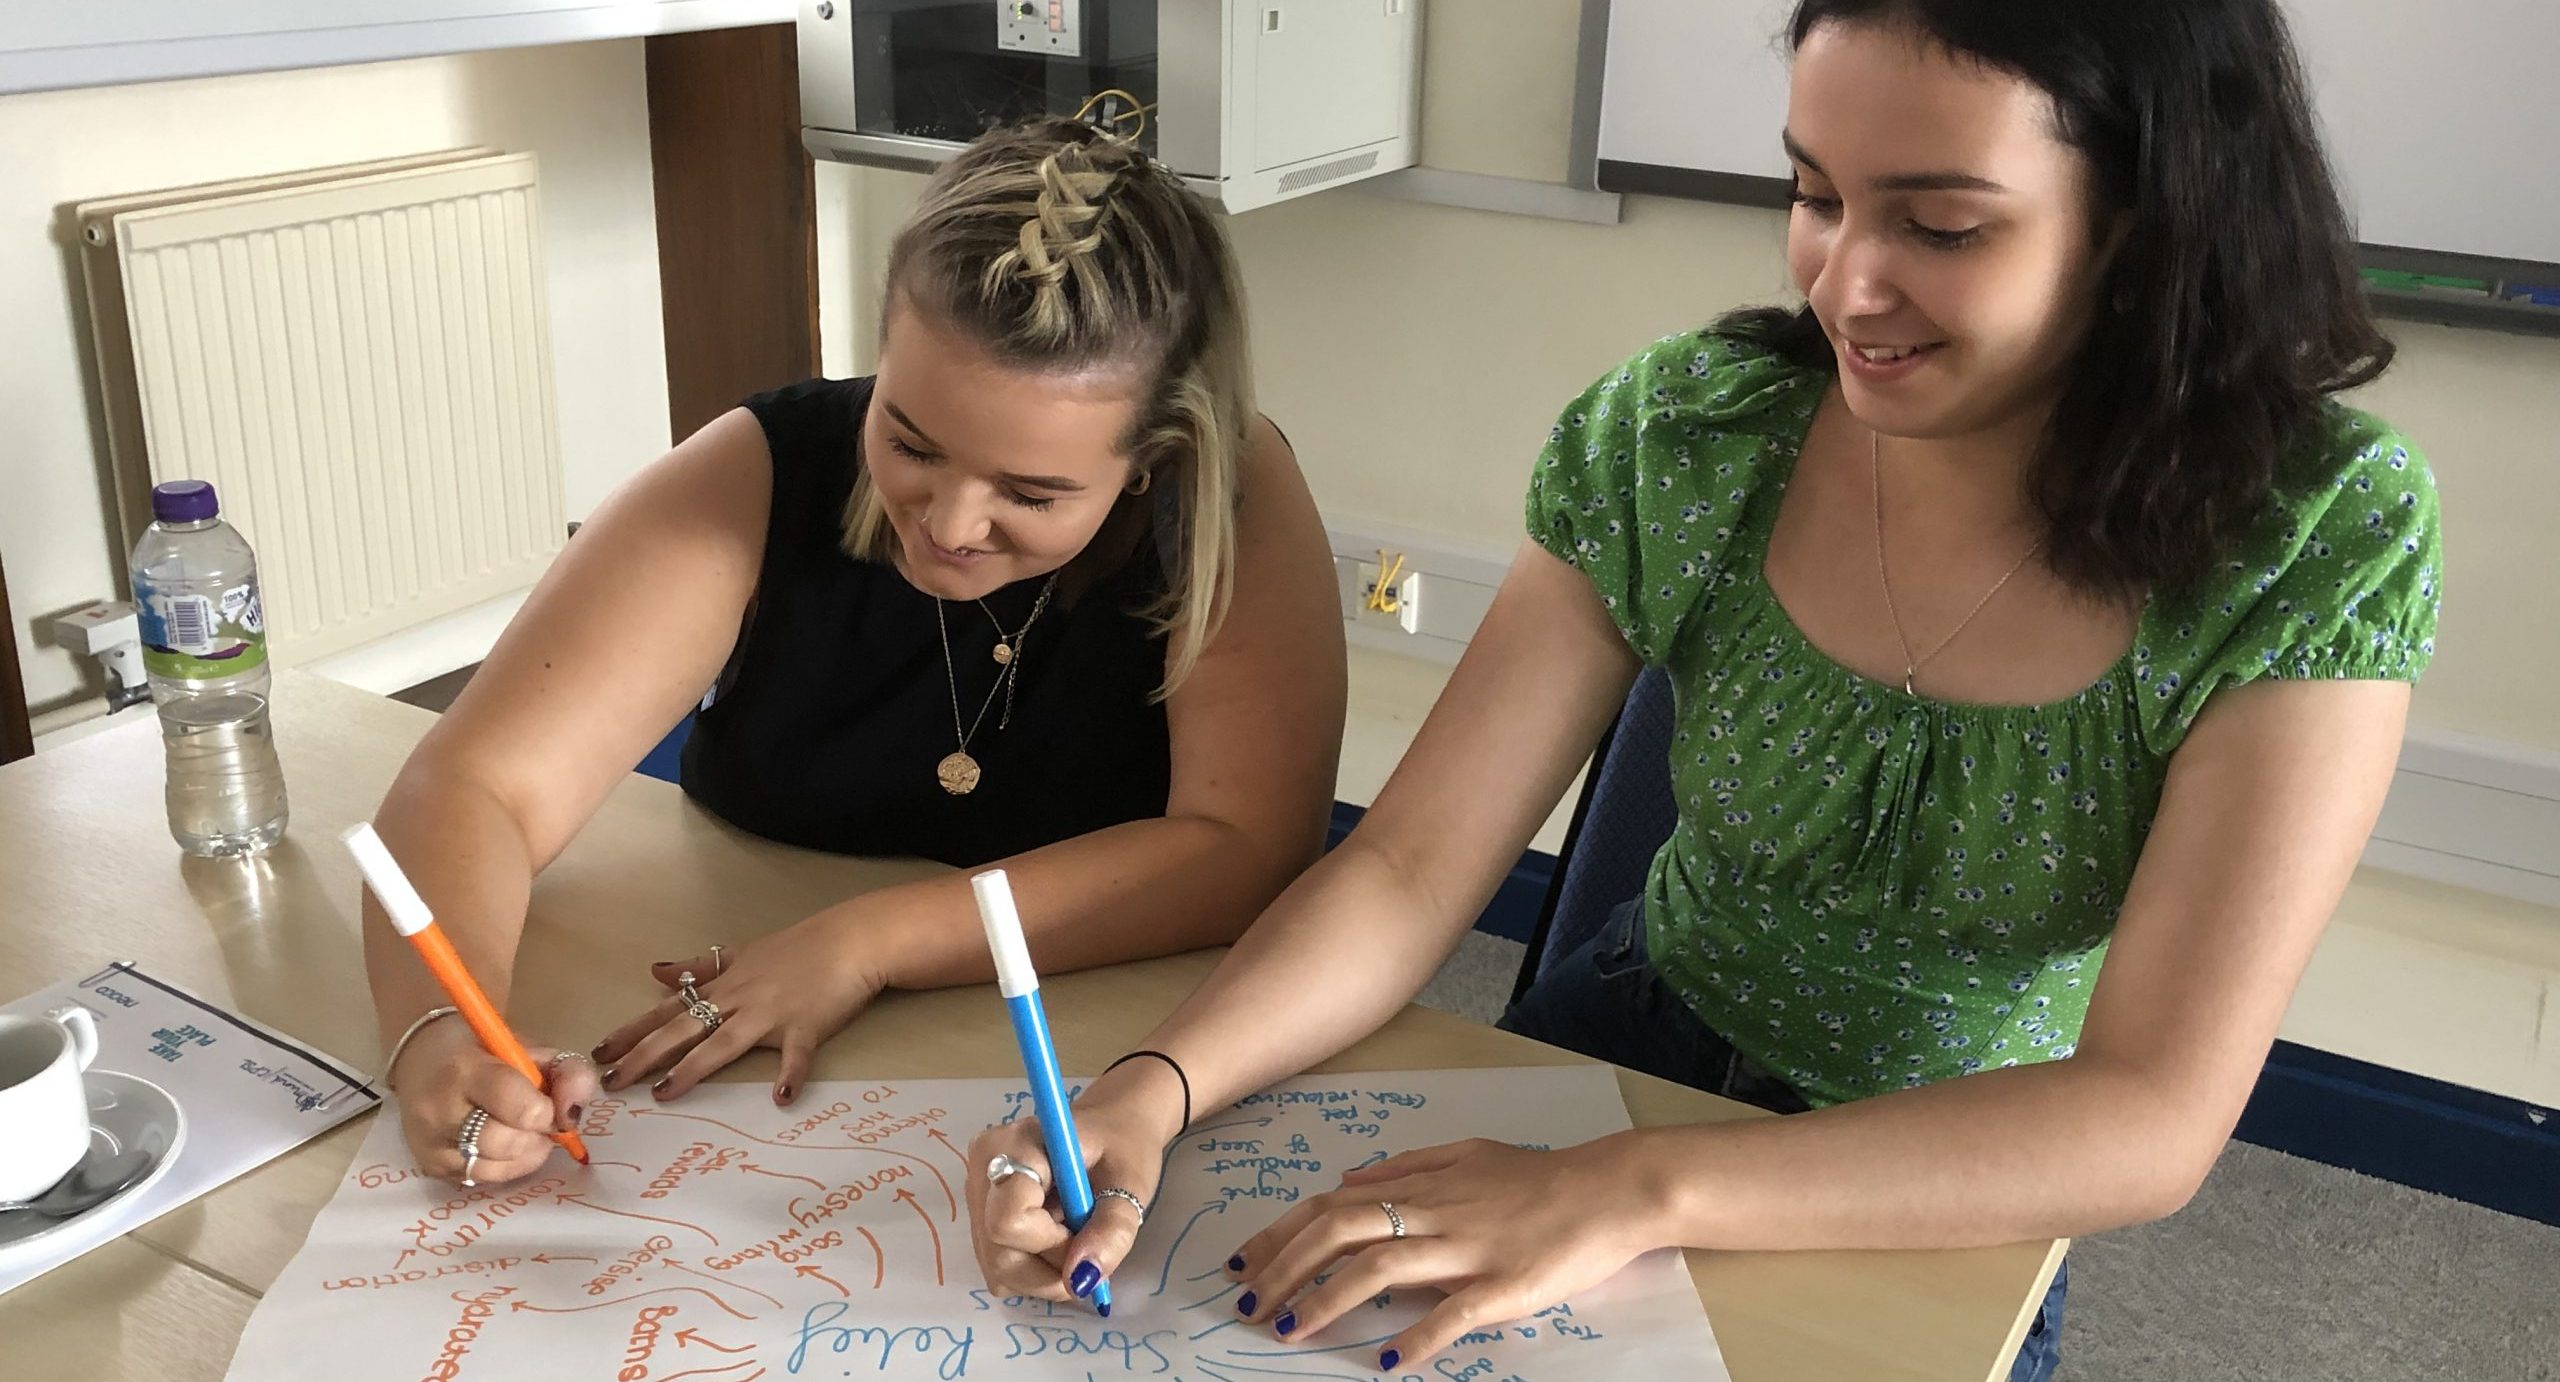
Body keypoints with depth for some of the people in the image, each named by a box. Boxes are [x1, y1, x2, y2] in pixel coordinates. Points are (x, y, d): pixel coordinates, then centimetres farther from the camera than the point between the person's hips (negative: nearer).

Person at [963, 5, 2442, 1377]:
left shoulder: (2319, 540, -21)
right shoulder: (1685, 436, -16)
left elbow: (2153, 1123, -26)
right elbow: (1412, 868, -15)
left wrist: (1633, 1191, -37)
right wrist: (1153, 1088, -33)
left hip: (1950, 1214, -1)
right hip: (1637, 1047, 2)